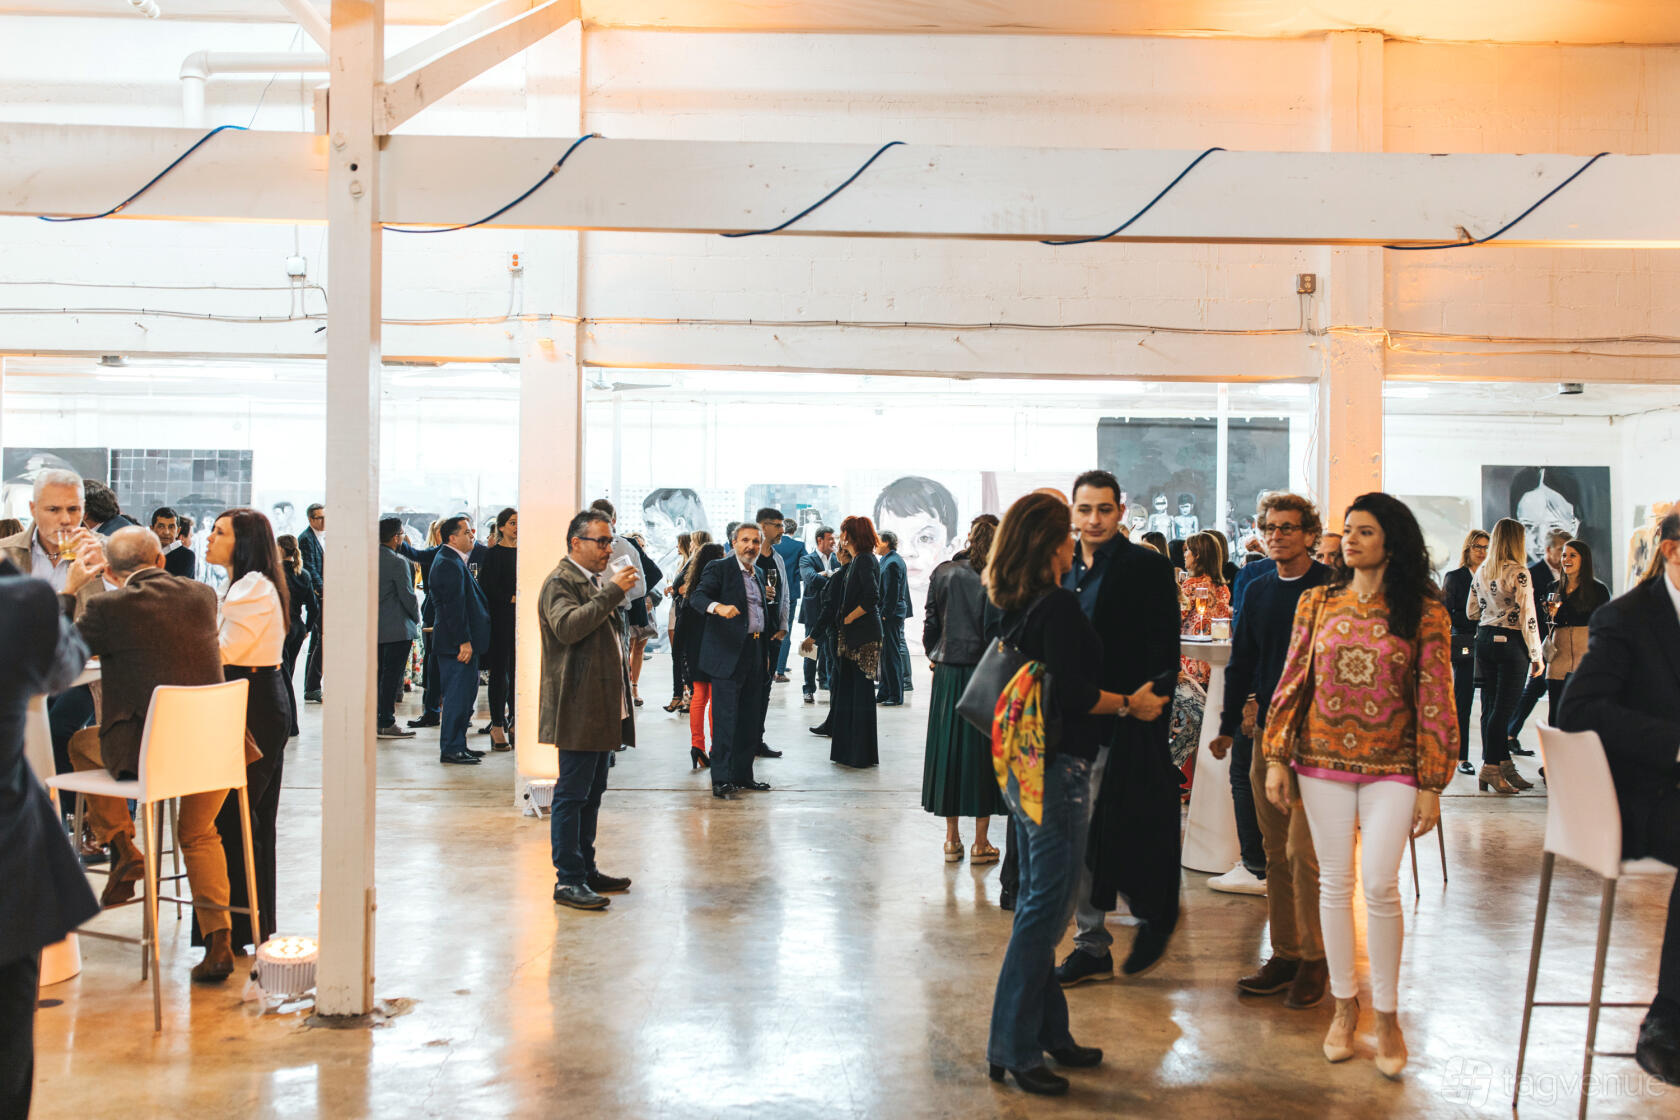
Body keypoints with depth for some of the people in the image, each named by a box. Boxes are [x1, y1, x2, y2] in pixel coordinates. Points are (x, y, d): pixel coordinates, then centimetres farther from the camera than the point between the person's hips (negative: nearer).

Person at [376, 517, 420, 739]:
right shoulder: (398, 562, -16)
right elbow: (407, 596, -15)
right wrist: (416, 617, 2)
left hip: (375, 626, 8)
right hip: (397, 627, -8)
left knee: (379, 673, 14)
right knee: (392, 675, -3)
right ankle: (386, 724, 0)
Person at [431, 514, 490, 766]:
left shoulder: (454, 560, 17)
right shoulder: (448, 564, -16)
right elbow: (453, 606, -21)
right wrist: (464, 641, -21)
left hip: (463, 641, 11)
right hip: (456, 642, -11)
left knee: (465, 694, 15)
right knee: (457, 695, -6)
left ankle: (457, 745, 22)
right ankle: (451, 749, 0)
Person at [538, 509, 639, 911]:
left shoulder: (597, 582, 20)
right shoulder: (560, 582, -9)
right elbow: (567, 626, -28)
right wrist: (613, 592, -26)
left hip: (603, 708, 10)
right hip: (578, 709, -10)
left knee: (592, 792, 14)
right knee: (571, 794, -5)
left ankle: (586, 869, 23)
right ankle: (568, 881, -1)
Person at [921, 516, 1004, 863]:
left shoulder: (944, 573, 2)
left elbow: (931, 621, 5)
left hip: (948, 671, 3)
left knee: (949, 746, 11)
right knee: (983, 749, 5)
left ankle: (952, 839, 19)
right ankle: (980, 843, 11)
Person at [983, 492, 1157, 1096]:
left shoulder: (1016, 604, 9)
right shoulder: (1059, 604, -17)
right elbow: (1072, 693, -20)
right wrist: (1127, 702, -6)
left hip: (1024, 766, 10)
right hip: (1057, 768, -9)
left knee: (1038, 900, 16)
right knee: (1046, 906, -2)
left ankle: (1048, 1033, 28)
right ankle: (1013, 1048, 6)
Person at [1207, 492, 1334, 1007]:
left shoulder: (1330, 588, -5)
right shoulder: (1259, 591, 12)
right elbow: (1241, 663, 18)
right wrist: (1229, 726, 17)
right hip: (1266, 731, 6)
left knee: (1304, 849, -6)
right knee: (1276, 853, 10)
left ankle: (1314, 959, 8)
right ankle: (1285, 954, 20)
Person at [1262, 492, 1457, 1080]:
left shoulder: (1424, 613, -4)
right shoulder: (1317, 602, 4)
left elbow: (1435, 701, -3)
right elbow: (1293, 680, 6)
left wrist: (1431, 784, -4)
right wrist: (1276, 759, 2)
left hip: (1391, 768, -2)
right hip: (1323, 761, 3)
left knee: (1379, 884, -9)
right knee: (1334, 881, 8)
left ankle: (1387, 1014, 11)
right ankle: (1344, 1002, 24)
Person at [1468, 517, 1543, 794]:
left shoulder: (1481, 571, 7)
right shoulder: (1519, 573, -11)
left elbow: (1471, 612, 13)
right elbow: (1527, 617, -12)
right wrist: (1536, 655, -6)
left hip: (1484, 640, 6)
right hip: (1511, 643, -6)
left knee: (1490, 705, 8)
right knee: (1503, 707, -3)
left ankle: (1504, 765, 16)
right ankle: (1490, 768, -2)